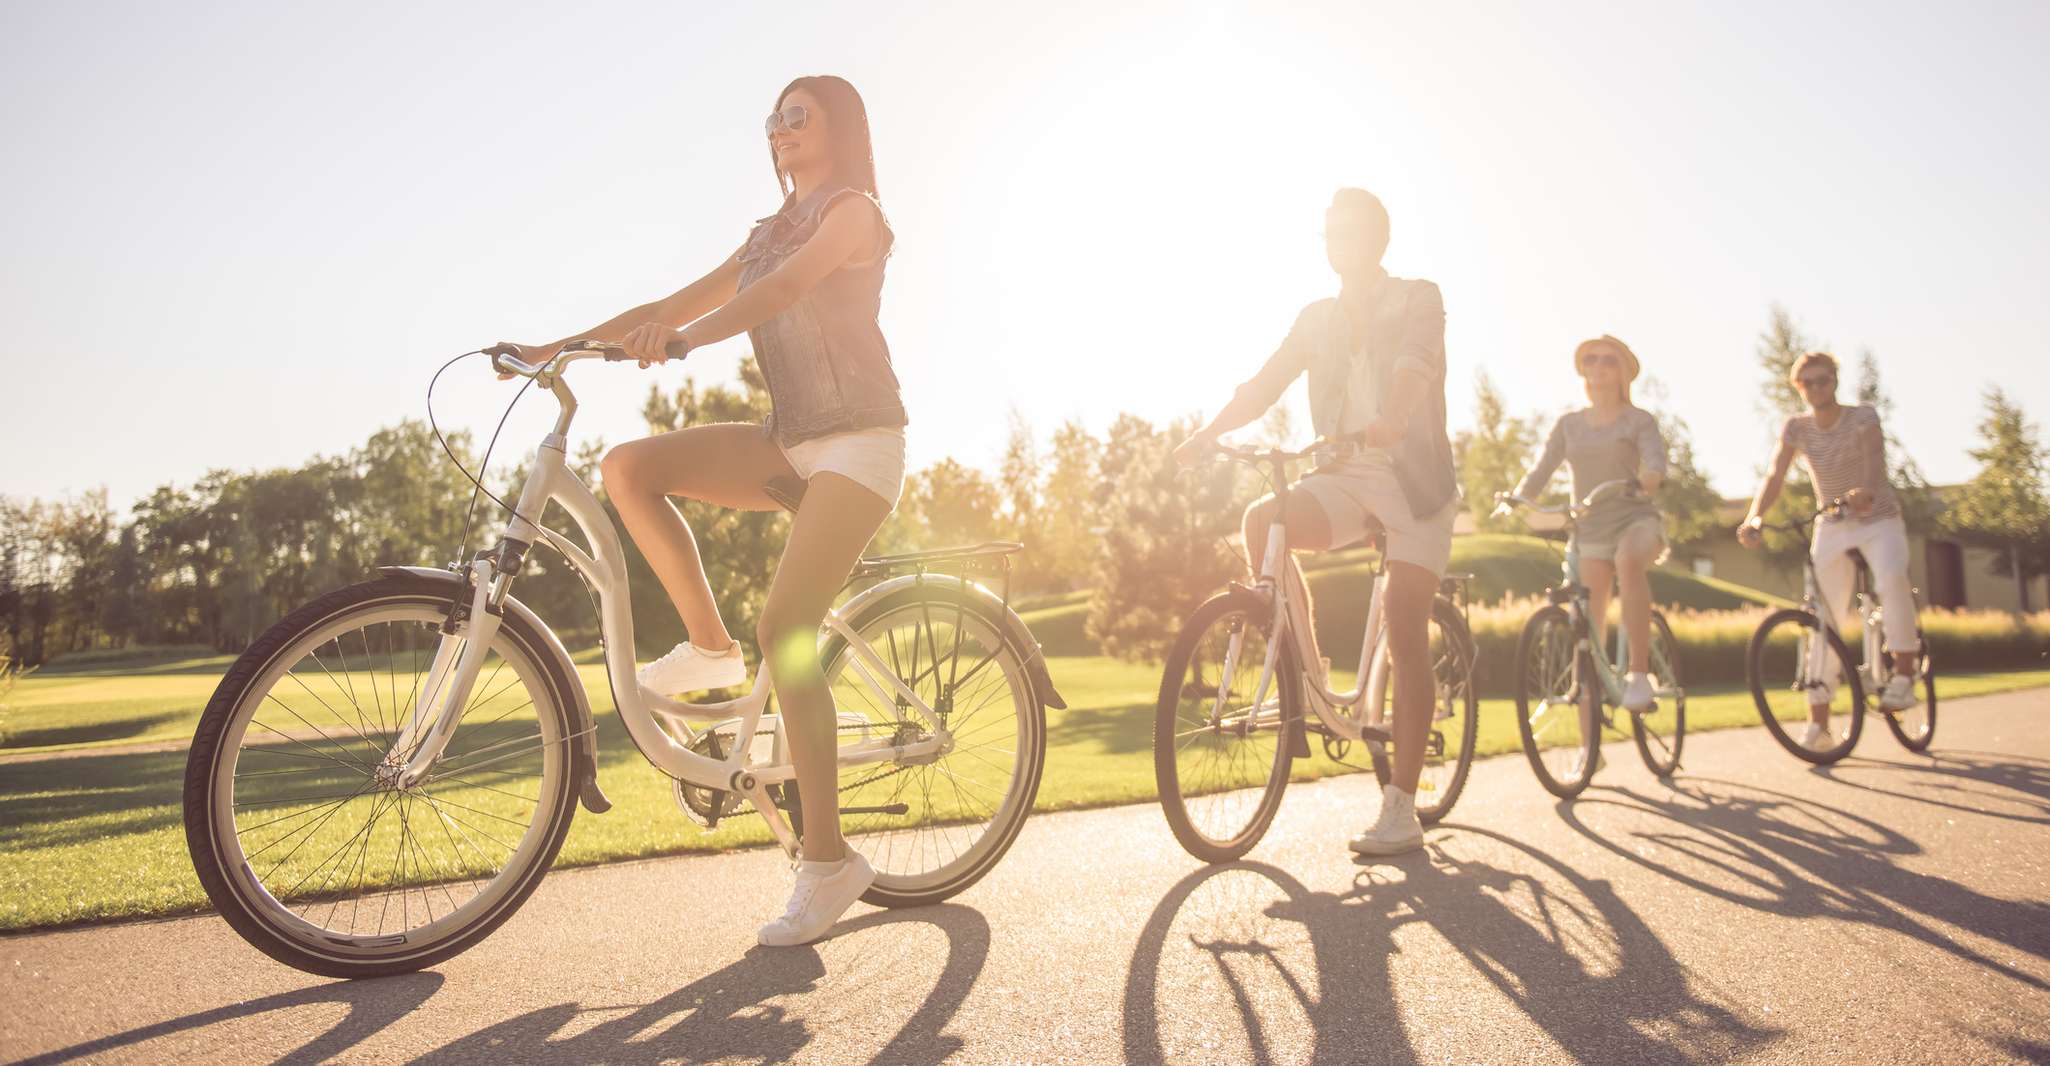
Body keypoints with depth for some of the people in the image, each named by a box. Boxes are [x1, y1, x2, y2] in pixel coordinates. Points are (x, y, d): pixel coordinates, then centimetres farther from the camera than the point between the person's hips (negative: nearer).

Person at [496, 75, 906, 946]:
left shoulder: (854, 210, 0)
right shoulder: (770, 235, 23)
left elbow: (783, 289, -21)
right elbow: (672, 306, 15)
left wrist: (683, 339, -37)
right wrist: (557, 346, 4)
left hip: (858, 441, -7)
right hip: (791, 442, 7)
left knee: (784, 629, -20)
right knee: (628, 466, -13)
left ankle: (827, 859, -12)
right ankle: (709, 647, -3)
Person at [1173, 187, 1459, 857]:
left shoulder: (1419, 301, 0)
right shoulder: (1319, 318, 13)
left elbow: (1413, 365, -22)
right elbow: (1264, 384, 4)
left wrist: (1389, 421, -43)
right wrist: (1207, 434, -13)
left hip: (1414, 479, -4)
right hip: (1348, 475, 4)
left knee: (1404, 637, -11)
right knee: (1261, 521, -26)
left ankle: (1401, 812, -6)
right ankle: (1310, 676, -11)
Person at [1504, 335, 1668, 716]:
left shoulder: (1639, 420, 2)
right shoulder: (1569, 424, 11)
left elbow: (1656, 459, -16)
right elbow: (1541, 470, 2)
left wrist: (1648, 478, -40)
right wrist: (1517, 499, -18)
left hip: (1635, 519, -3)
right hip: (1590, 530, 3)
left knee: (1628, 562, -40)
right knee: (1588, 630, -1)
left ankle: (1638, 674, -34)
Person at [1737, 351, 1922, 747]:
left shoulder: (1862, 417, -12)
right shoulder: (1796, 428, -5)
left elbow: (1874, 459, -29)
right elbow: (1774, 476, -17)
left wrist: (1865, 492, -52)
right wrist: (1754, 517, -36)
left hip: (1879, 520, -2)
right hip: (1832, 526, 3)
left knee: (1891, 578, -35)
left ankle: (1904, 673, -19)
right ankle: (1818, 722, 1)